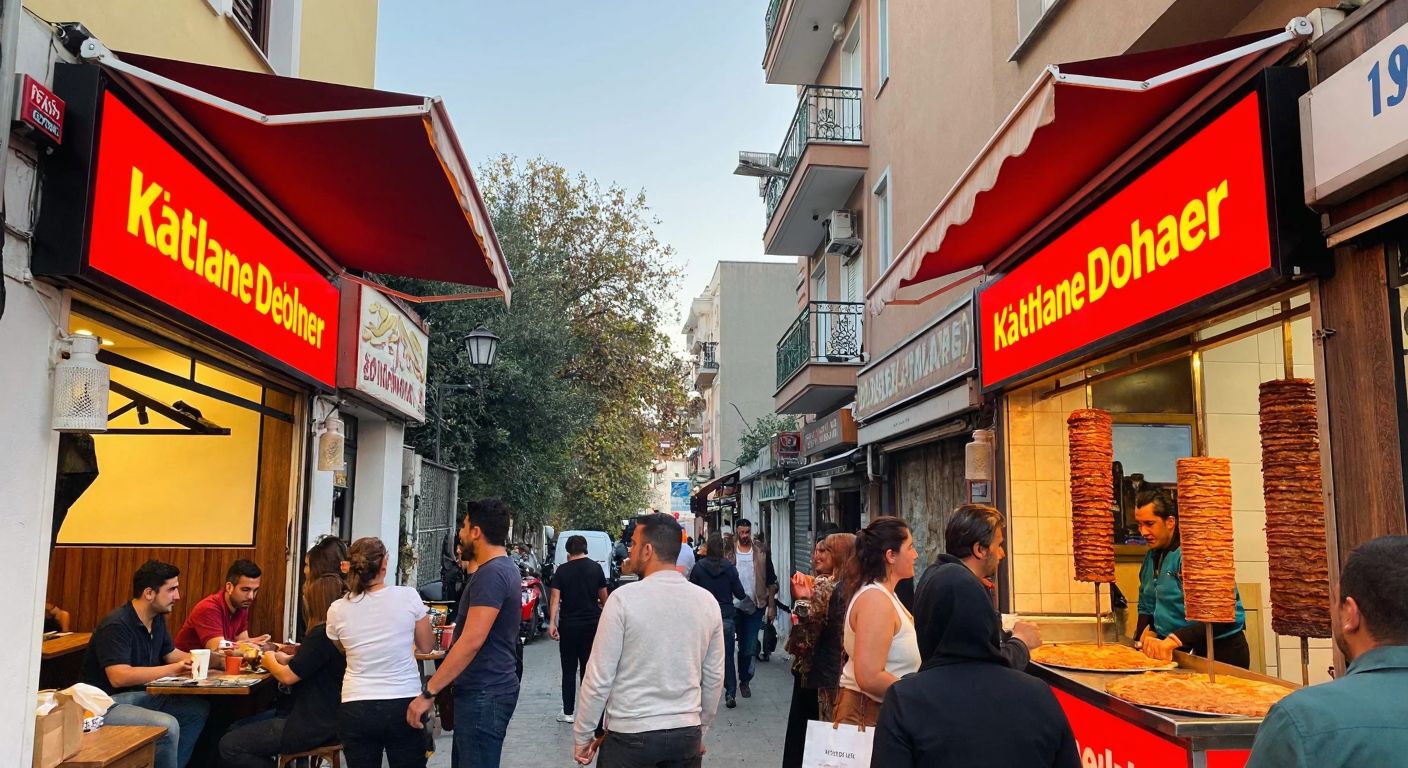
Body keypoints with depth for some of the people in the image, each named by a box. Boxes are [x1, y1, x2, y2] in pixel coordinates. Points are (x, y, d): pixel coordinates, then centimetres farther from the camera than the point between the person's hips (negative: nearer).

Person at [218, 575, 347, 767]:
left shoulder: (322, 634, -22)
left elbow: (288, 677, -19)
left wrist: (269, 661, 0)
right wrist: (286, 659, 6)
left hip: (312, 727, -10)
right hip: (325, 720, 10)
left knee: (229, 746, -3)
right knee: (241, 728, 22)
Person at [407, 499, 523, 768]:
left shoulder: (491, 574, -19)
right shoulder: (504, 567, 14)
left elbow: (472, 641, -26)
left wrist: (428, 692, -24)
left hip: (483, 694, -10)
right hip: (486, 689, 10)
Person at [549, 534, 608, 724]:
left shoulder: (562, 570, -2)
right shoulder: (595, 567, 1)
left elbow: (555, 597, -11)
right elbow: (603, 597, 9)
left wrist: (552, 622, -13)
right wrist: (602, 609, 29)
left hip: (569, 624, -1)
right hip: (592, 623, 1)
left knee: (569, 670, 7)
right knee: (588, 669, 7)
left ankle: (568, 712, 8)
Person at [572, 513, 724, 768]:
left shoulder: (624, 598, -13)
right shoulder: (707, 601, 0)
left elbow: (599, 678, -10)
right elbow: (714, 678, 7)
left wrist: (582, 736, 1)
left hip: (630, 735, -4)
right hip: (687, 734, 4)